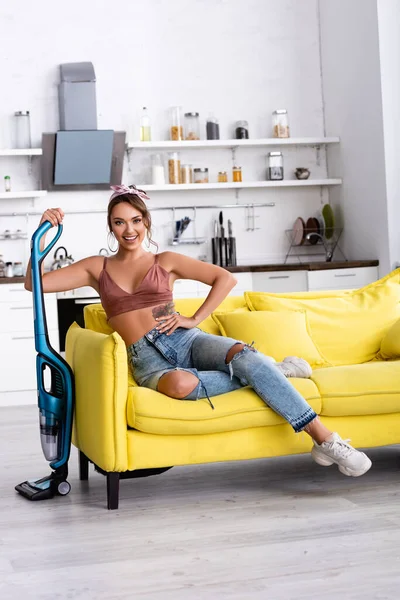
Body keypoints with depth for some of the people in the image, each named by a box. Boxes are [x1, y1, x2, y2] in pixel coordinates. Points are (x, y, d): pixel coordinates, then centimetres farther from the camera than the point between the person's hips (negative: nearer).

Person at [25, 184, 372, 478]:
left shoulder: (165, 262, 15)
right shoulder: (97, 268, 15)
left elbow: (226, 278, 14)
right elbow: (34, 283, 8)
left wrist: (195, 319, 4)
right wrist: (42, 233, -2)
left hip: (186, 341, 1)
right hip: (147, 358, -1)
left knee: (245, 355, -33)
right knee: (180, 385, -40)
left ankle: (324, 439, -32)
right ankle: (270, 373, -17)